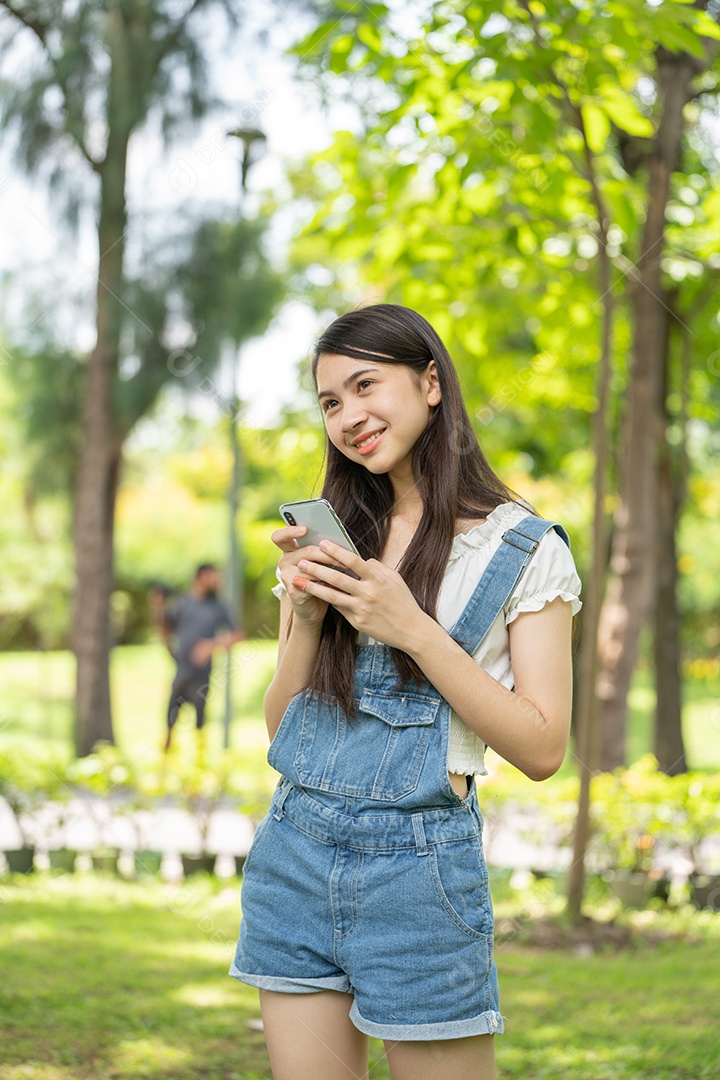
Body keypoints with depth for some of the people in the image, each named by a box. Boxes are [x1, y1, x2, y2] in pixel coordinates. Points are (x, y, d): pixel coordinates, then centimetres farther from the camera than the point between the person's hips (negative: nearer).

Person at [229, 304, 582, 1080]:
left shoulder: (524, 549, -3)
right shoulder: (329, 541, 11)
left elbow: (542, 748, -8)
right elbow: (281, 727, 10)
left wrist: (412, 630, -16)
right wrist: (308, 618, -8)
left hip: (417, 861, -4)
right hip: (293, 850, 4)